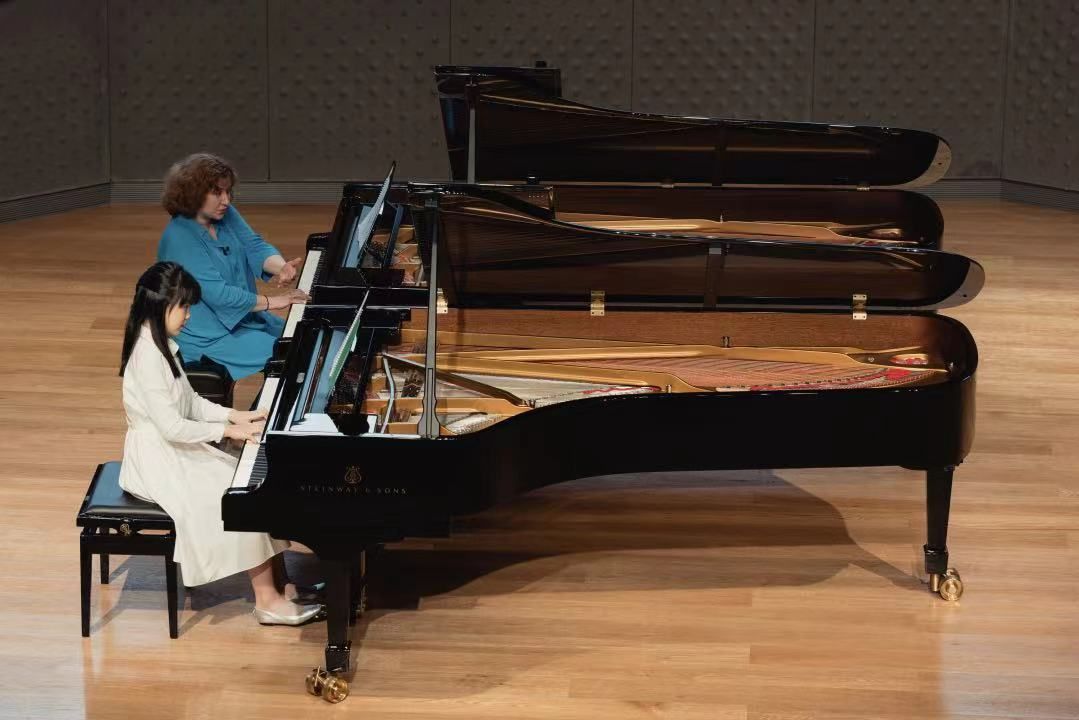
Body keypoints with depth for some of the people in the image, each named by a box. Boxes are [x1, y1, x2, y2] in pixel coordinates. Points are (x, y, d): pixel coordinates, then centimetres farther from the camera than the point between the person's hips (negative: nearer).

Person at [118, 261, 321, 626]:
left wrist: (235, 415, 2)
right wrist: (227, 430, -19)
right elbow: (171, 427, -27)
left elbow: (190, 403, 14)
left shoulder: (161, 345, 7)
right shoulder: (148, 357, -25)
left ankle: (277, 582, 1)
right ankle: (267, 601, -6)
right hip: (159, 462, -10)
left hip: (179, 450, 10)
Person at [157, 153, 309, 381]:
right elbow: (217, 293, -28)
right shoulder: (179, 238, -25)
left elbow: (255, 247, -5)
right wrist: (272, 301, -25)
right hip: (207, 336, -9)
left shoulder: (226, 215, 1)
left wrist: (282, 267, -28)